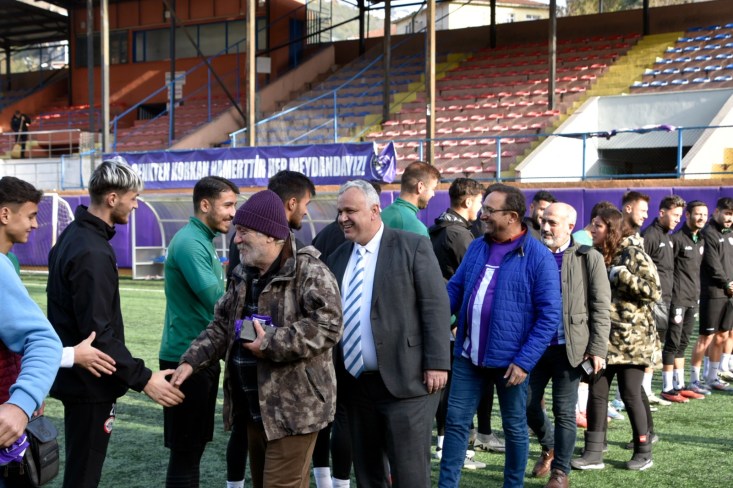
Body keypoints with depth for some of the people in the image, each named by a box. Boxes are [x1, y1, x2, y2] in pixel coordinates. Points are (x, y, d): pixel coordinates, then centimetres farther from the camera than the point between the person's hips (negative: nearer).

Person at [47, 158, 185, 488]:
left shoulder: (74, 235, 9)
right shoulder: (93, 252, -24)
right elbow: (99, 332, -27)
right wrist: (143, 379, -26)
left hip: (75, 374, 10)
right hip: (89, 381, -10)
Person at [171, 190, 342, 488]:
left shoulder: (309, 272, -14)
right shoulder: (245, 276, 12)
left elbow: (327, 326, -24)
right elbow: (221, 326, 16)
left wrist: (271, 345, -23)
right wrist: (192, 360, 2)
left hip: (294, 408, -9)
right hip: (255, 407, 9)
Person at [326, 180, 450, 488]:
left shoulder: (413, 247, -4)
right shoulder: (338, 257, 13)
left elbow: (436, 307, -8)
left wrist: (436, 364, -15)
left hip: (404, 381, -6)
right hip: (355, 383, 6)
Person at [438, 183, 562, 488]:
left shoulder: (538, 257, -12)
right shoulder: (476, 248, 6)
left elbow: (550, 314, -13)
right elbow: (455, 289, 13)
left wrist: (525, 361, -18)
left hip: (509, 360, -5)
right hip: (468, 356, 5)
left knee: (514, 427, 13)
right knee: (455, 422, 7)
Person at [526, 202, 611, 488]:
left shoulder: (589, 258, -3)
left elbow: (601, 308, -4)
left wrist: (597, 349, -10)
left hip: (569, 347, -3)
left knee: (564, 411, 3)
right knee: (528, 405, 9)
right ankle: (549, 447, 36)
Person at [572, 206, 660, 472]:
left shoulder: (634, 254, -8)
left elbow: (655, 291, -16)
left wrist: (621, 276, -21)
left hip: (631, 339, -6)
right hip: (602, 338, 6)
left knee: (630, 395, 0)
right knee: (596, 393, 3)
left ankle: (644, 452, 16)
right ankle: (593, 453, 8)